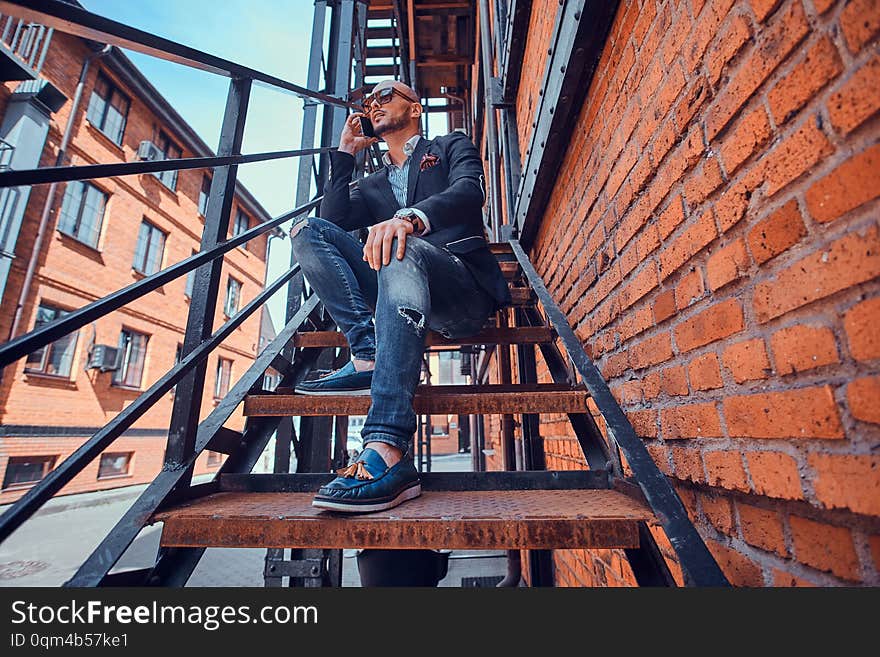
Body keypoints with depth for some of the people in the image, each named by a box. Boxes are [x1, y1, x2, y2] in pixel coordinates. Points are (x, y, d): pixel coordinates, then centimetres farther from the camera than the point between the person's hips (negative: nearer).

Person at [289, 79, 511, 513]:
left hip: (464, 289, -4)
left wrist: (410, 217, -26)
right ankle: (368, 358, -27)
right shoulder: (373, 186, 32)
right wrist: (344, 153, 18)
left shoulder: (452, 147, 19)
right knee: (307, 230, -7)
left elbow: (469, 193, -6)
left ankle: (388, 453, -47)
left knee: (403, 251, -37)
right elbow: (333, 219, 12)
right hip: (400, 285, 4)